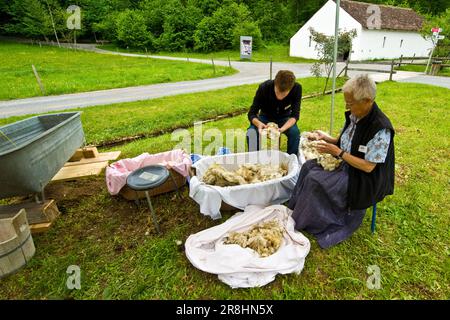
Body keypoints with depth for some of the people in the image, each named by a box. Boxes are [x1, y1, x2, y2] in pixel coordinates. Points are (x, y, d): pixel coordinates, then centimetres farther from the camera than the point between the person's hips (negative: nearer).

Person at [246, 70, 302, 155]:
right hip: (266, 116, 0)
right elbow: (251, 114, -24)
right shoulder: (264, 87, -29)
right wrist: (259, 124, -47)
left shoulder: (297, 88, -27)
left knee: (294, 132, -30)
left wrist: (282, 129, -42)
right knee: (251, 133, -29)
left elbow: (295, 115, -22)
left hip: (285, 118, 1)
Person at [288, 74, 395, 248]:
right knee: (308, 166, -6)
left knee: (314, 179, -21)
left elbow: (368, 167, -24)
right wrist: (327, 138, -6)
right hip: (345, 164, 8)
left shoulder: (380, 128, -27)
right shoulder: (353, 115, -3)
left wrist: (337, 152, -25)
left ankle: (302, 222, 1)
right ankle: (296, 209, 5)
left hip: (364, 179, -8)